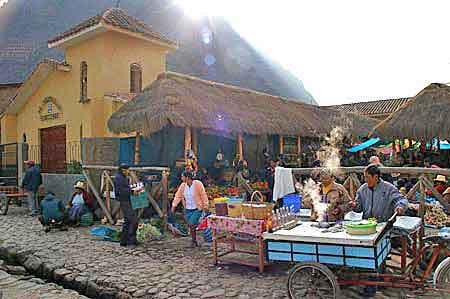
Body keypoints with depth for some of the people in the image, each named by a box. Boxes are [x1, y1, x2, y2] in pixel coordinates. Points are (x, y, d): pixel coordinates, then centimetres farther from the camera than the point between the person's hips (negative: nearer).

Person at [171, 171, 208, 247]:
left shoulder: (197, 184, -15)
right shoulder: (183, 185, -1)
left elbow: (203, 195, -12)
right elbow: (178, 196, 6)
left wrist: (205, 206, -12)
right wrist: (174, 206, 2)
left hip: (197, 209, -5)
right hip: (188, 210, 5)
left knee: (192, 224, -16)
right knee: (191, 226, 7)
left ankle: (193, 241, 4)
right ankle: (194, 242, 21)